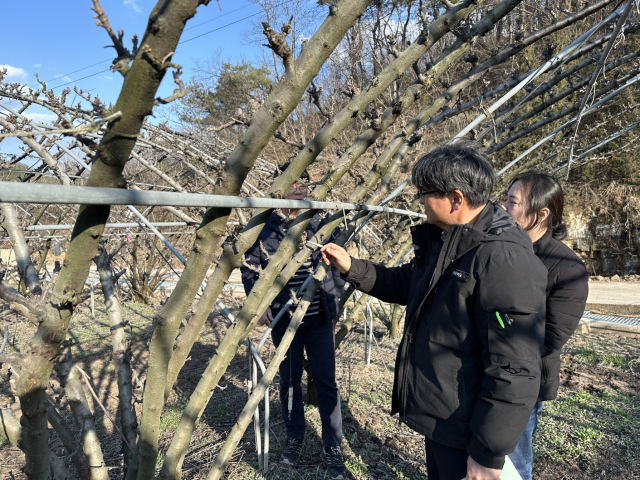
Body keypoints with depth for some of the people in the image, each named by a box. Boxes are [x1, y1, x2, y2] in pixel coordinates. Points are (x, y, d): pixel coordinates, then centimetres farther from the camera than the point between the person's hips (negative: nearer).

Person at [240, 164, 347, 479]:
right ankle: (294, 438, 35)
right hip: (283, 319, 0)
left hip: (319, 317, 0)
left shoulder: (322, 221, -1)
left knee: (326, 381, 4)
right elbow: (249, 268, 3)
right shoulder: (264, 226, -4)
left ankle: (332, 448, 20)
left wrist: (336, 297, 1)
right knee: (289, 381, 14)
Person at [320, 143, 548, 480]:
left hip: (466, 430, -9)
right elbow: (406, 284, 19)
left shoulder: (505, 260, -28)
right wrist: (352, 268, 9)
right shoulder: (442, 240, 3)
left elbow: (513, 372, -28)